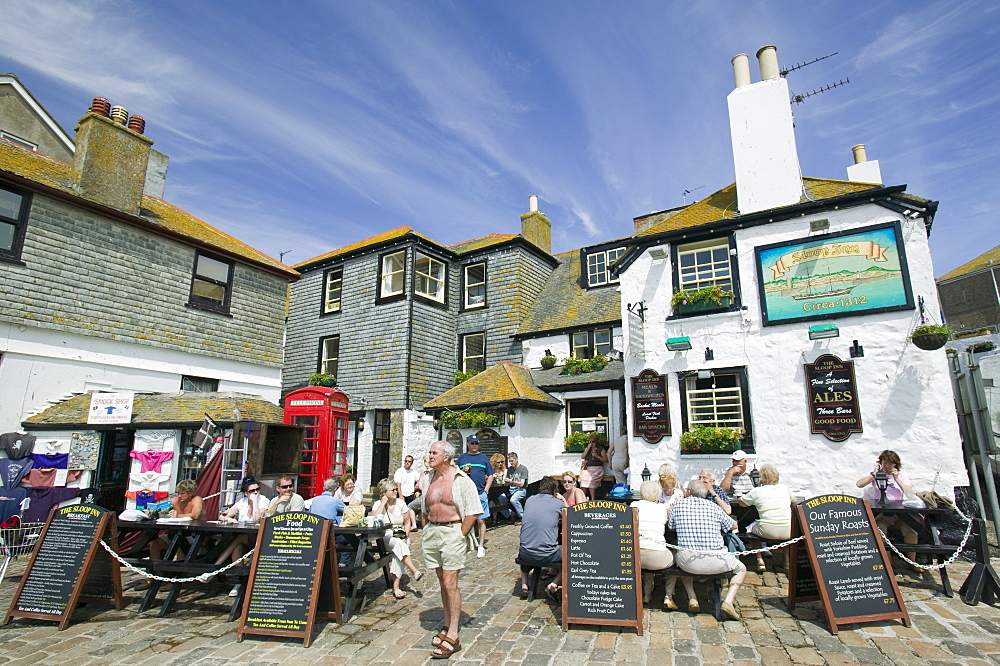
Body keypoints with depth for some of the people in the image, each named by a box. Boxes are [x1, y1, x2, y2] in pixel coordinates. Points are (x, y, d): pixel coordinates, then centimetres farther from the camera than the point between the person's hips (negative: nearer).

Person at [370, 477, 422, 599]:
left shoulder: (400, 503, 9)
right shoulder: (378, 504, 3)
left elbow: (407, 523, 11)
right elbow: (373, 519, -16)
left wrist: (405, 536, -5)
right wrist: (383, 504, -13)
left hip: (400, 537, 2)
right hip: (385, 537, -2)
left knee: (398, 552, -30)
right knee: (398, 543, -33)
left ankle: (396, 586, -27)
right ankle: (414, 571, -37)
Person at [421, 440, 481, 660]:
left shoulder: (461, 480, -11)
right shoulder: (427, 480, 7)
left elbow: (472, 512, -11)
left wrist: (460, 535, -11)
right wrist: (427, 530, 10)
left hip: (452, 531, -6)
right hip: (432, 533, 6)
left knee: (450, 582, -5)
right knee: (442, 581, 15)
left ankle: (453, 636, 4)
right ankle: (447, 626, 29)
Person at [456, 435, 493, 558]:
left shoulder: (483, 458, 10)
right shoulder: (462, 458, 10)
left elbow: (490, 475, 10)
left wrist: (486, 489, -1)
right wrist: (462, 471, -8)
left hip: (481, 493, 0)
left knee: (481, 521, 0)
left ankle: (481, 546, 7)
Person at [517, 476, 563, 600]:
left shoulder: (529, 500, 9)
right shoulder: (558, 503, -2)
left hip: (525, 556, 3)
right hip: (547, 556, -3)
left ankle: (524, 584, 28)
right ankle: (554, 585, 6)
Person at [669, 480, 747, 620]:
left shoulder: (679, 504, 5)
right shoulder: (714, 507, 4)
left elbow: (671, 526, 19)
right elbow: (734, 525, 19)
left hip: (687, 561, 1)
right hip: (715, 562, -1)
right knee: (741, 569, 27)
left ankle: (692, 599, 20)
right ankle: (728, 602, 5)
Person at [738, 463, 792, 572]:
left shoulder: (757, 491, -2)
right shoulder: (784, 488, 9)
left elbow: (741, 502, 11)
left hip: (768, 532, -3)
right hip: (789, 532, 4)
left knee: (751, 528, 25)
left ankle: (760, 560, 16)